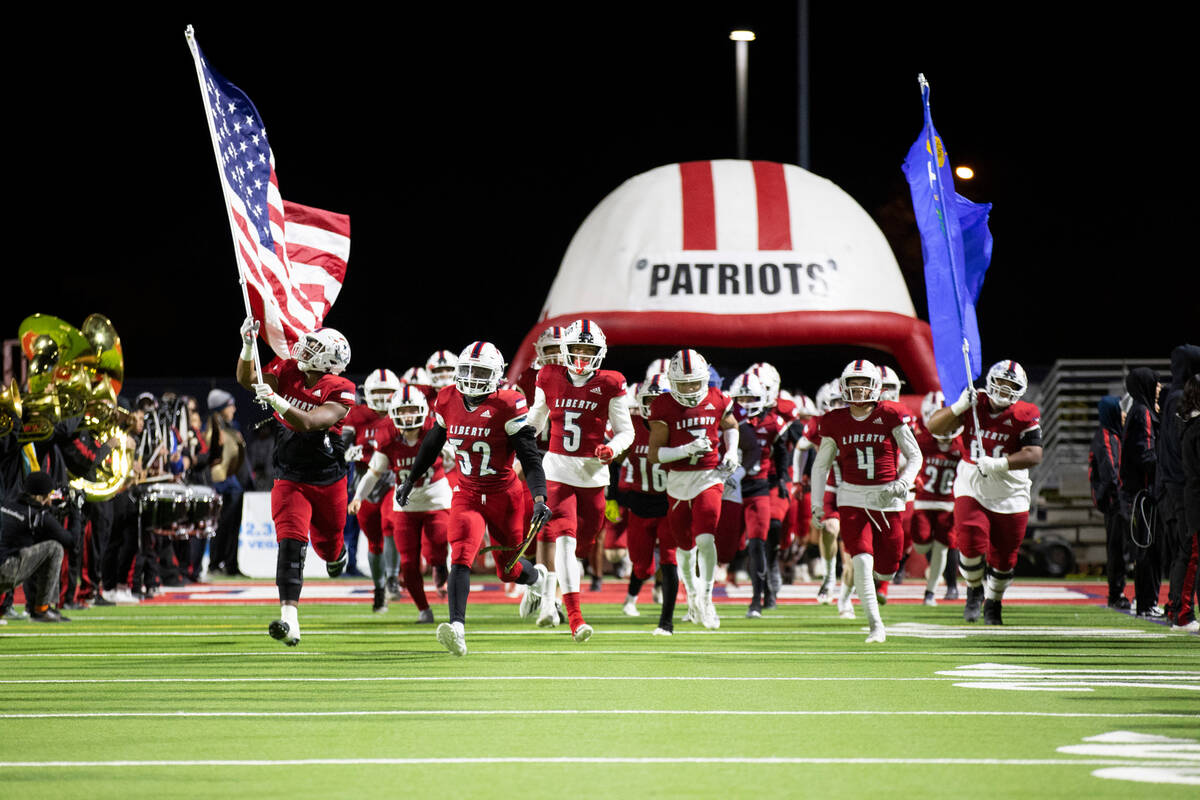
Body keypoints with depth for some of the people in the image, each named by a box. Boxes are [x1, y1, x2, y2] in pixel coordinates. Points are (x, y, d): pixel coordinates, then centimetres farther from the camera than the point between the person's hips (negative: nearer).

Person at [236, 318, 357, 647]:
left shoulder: (339, 392, -18)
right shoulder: (288, 370, -5)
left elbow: (308, 423, -30)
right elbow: (247, 380, -9)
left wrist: (276, 401, -44)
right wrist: (248, 346, -24)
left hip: (328, 481, -1)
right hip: (290, 481, 1)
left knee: (327, 544, 21)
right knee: (291, 543, -19)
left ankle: (337, 555, 63)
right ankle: (289, 621, -27)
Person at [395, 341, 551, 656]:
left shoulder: (507, 406, -15)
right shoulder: (448, 402, -1)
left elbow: (530, 457, -16)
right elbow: (431, 445, 17)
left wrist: (540, 498, -27)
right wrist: (410, 481, 23)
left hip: (504, 496, -2)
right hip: (467, 496, 2)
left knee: (509, 569, 13)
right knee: (461, 558, -21)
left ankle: (537, 577, 49)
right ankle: (457, 629, -30)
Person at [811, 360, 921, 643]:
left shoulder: (890, 416, -4)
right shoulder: (835, 422, 2)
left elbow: (914, 456, 1)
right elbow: (821, 465, 13)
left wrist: (903, 484, -17)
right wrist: (816, 504, 6)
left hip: (886, 498, 0)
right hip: (852, 498, 0)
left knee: (886, 570, 6)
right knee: (862, 561, -17)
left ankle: (870, 579, 44)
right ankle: (875, 625, -12)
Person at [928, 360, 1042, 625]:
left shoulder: (1025, 416, -8)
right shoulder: (974, 406, -2)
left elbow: (1034, 455, -18)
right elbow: (934, 427, -4)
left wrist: (998, 464, -28)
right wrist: (959, 407, -19)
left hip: (1009, 495, 0)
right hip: (971, 489, 0)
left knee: (1003, 556, 6)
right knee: (971, 542, -18)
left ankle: (993, 602, 32)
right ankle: (974, 590, 10)